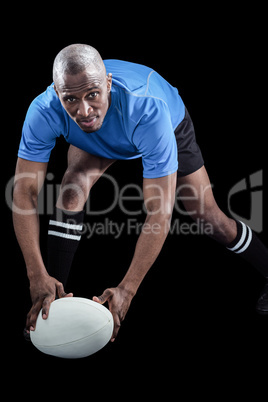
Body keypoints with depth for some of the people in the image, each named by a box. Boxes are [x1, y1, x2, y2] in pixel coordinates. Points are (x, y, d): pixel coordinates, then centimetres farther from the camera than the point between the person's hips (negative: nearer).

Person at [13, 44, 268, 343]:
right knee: (73, 186, -25)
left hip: (171, 126, -2)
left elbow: (160, 212, -48)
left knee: (207, 215, -1)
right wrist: (38, 275, -48)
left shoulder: (148, 110, -49)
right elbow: (25, 193, -38)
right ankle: (52, 299, -12)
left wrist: (127, 289, -53)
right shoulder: (44, 112, -41)